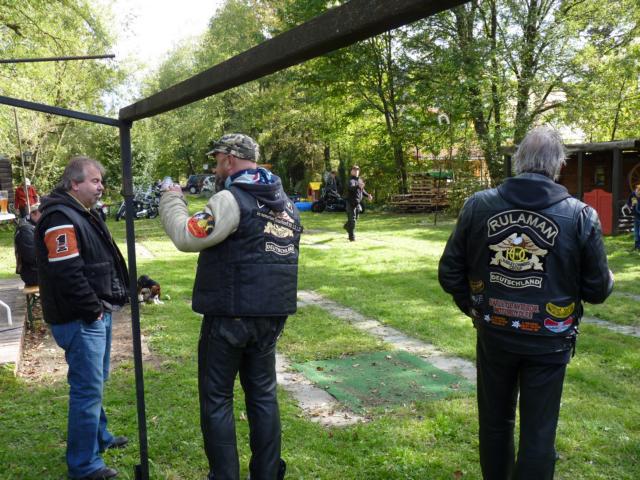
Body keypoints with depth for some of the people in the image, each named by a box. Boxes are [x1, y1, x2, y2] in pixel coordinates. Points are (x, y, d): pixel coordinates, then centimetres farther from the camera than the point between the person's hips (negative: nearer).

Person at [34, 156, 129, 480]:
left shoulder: (83, 214, 15)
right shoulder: (61, 218, -19)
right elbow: (68, 274, -27)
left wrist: (102, 307, 14)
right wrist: (92, 310, -18)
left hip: (97, 314, 11)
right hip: (80, 320, -11)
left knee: (95, 383, 23)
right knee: (87, 389, -3)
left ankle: (99, 437, 40)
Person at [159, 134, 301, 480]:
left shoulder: (231, 199, -14)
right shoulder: (284, 201, 11)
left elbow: (186, 237, -14)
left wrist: (171, 200, 1)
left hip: (230, 314, -7)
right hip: (271, 314, 7)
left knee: (216, 398, 6)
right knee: (263, 393, 16)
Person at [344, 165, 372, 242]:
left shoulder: (360, 180, 12)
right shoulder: (351, 180, -15)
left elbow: (362, 190, 26)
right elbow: (351, 187, -38)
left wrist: (367, 195, 10)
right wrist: (358, 186, -56)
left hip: (358, 203, 8)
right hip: (351, 203, -8)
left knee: (355, 218, 22)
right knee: (352, 219, -6)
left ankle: (347, 226, 50)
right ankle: (352, 237, 0)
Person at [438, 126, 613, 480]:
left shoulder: (478, 205, -9)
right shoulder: (580, 216, -13)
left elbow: (449, 273, -5)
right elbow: (597, 290, -5)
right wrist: (608, 280, 19)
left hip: (493, 334, 2)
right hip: (548, 341, -2)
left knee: (494, 422, 22)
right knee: (538, 433, 13)